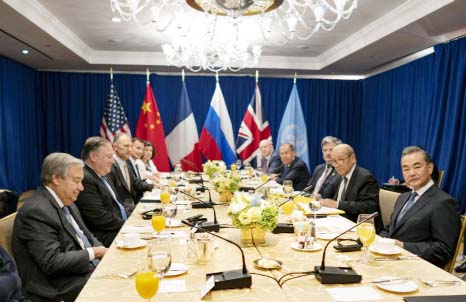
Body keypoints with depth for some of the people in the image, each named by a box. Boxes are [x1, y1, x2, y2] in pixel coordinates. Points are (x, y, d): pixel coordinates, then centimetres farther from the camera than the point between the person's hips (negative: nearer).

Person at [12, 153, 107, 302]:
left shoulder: (65, 201, 9)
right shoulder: (36, 211, -20)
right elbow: (52, 263, -23)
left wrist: (104, 251, -3)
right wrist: (93, 253, -14)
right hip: (60, 287, -9)